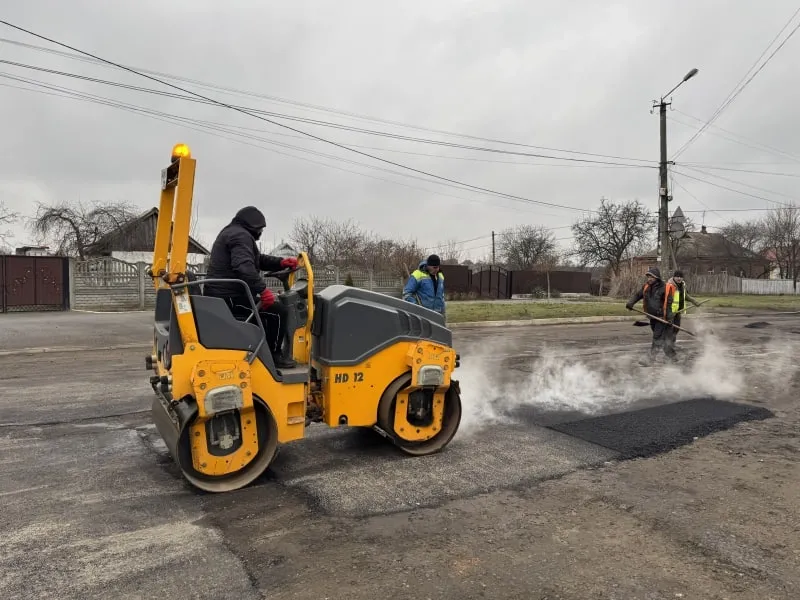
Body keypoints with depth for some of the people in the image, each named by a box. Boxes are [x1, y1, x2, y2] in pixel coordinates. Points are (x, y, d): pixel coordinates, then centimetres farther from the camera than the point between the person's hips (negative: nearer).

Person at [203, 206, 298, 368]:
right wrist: (263, 289, -31)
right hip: (229, 297, -11)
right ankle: (273, 355, 4)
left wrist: (281, 262, 9)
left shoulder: (231, 233, 23)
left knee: (265, 312, 27)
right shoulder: (240, 235, -13)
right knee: (276, 312, -10)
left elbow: (257, 259, 22)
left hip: (220, 295, 11)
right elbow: (244, 266, -31)